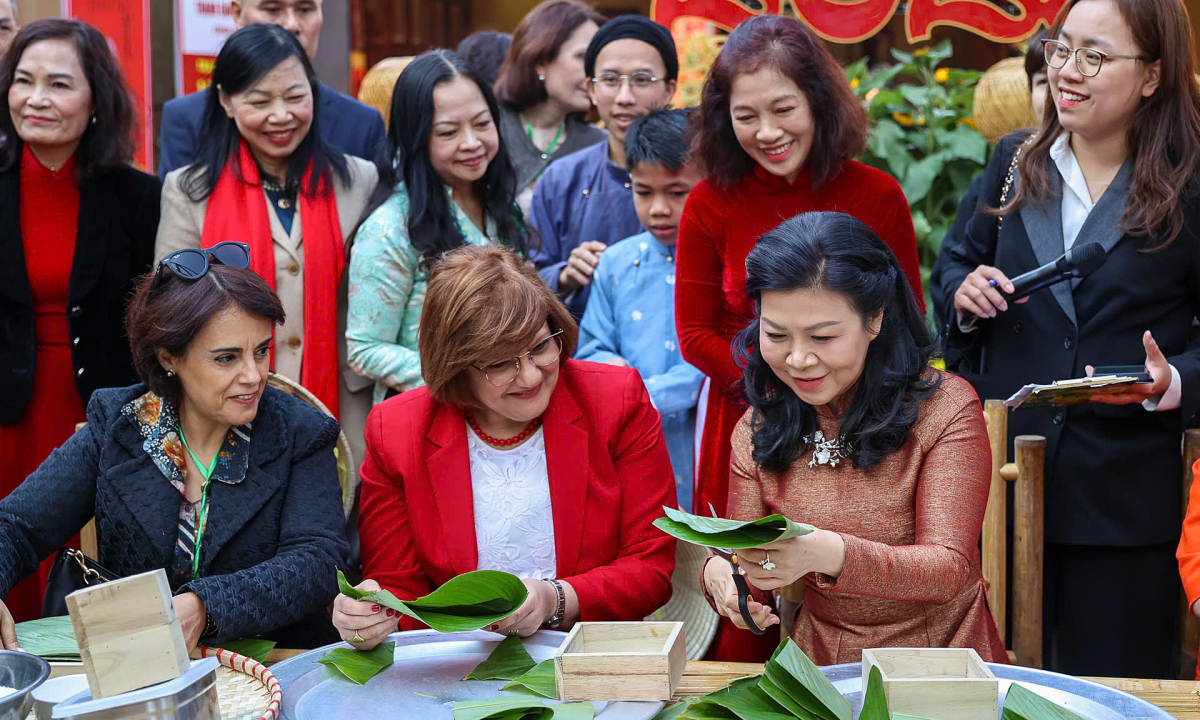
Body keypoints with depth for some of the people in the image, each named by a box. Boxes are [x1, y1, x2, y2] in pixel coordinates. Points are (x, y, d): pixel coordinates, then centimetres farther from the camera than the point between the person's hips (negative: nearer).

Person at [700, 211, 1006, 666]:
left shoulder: (945, 409, -7)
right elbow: (744, 561, 5)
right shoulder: (758, 432, 5)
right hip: (821, 669, 4)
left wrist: (830, 554, -35)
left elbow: (950, 569, -16)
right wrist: (720, 575, -21)